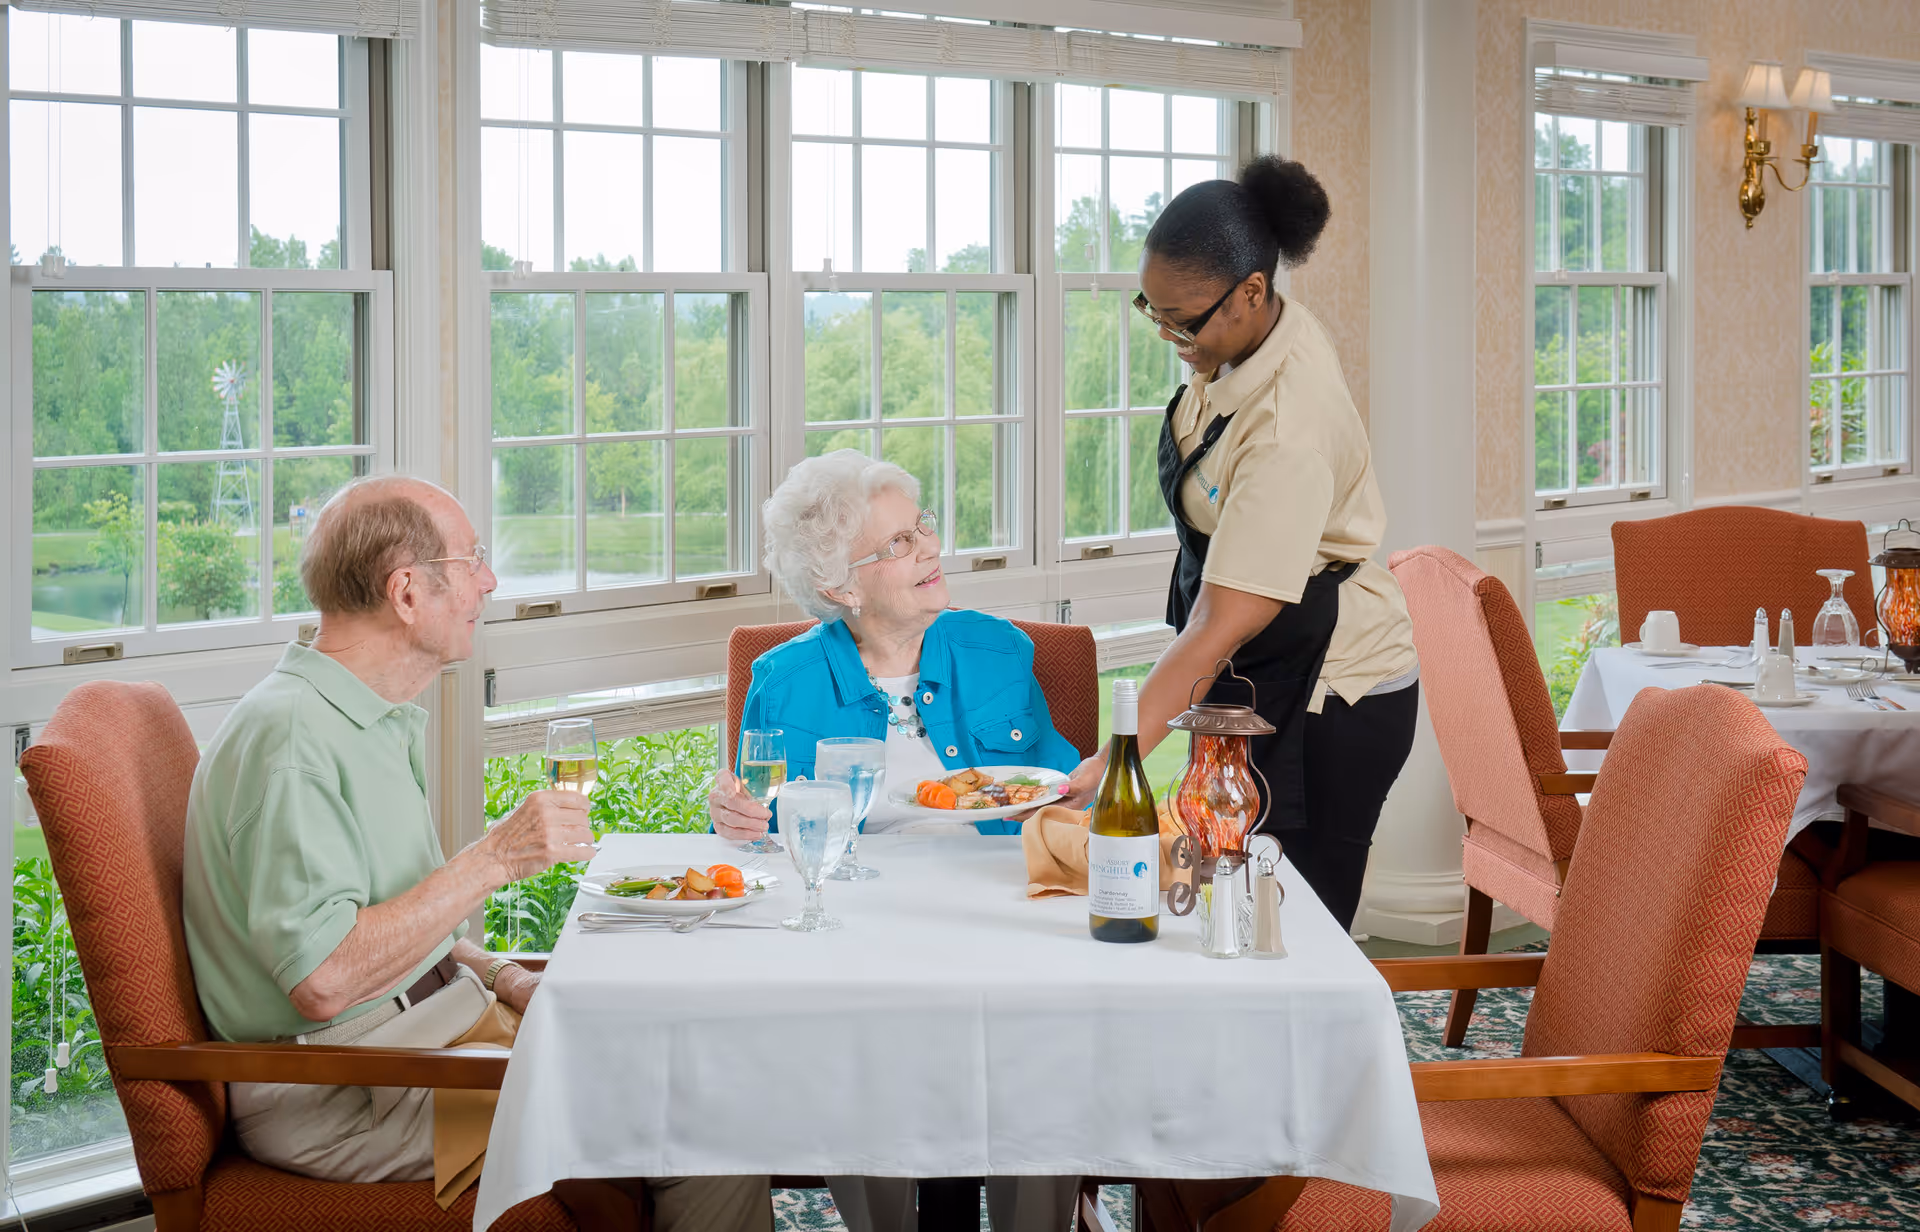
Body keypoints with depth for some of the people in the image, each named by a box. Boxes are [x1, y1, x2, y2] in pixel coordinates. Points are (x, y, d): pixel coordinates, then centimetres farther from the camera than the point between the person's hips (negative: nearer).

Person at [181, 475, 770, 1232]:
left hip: (423, 1025, 10)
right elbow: (323, 980, -27)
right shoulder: (288, 735, -19)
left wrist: (499, 976, 6)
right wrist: (495, 859, -22)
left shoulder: (381, 722, 15)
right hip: (332, 1098, -10)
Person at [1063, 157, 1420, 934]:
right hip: (1264, 677, 9)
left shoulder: (1288, 426, -29)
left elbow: (1223, 623, -32)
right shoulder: (1255, 338, -2)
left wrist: (1113, 759, -34)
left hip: (1327, 702, -9)